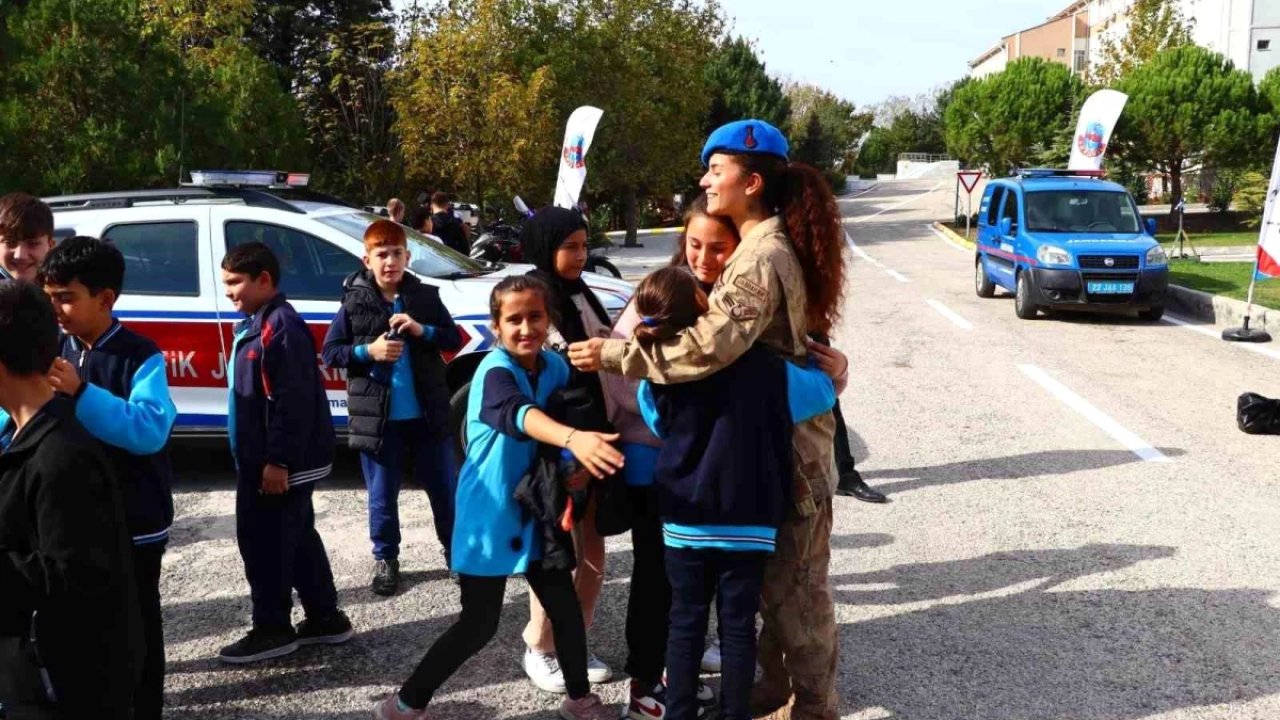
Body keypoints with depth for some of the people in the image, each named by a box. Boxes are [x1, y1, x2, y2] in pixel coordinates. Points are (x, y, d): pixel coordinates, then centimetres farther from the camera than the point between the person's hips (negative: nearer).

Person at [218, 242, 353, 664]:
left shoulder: (282, 326, -18)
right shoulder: (257, 324, 15)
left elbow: (292, 401, -23)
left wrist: (277, 461, -24)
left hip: (277, 463, -11)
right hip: (262, 459, 11)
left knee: (263, 542, -2)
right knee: (296, 539, 15)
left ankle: (272, 629, 10)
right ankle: (325, 619, 24)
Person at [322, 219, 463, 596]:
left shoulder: (426, 296, 1)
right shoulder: (354, 303, -3)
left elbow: (455, 339, 2)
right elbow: (329, 352, -2)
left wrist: (422, 330, -16)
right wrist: (368, 351, -17)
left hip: (427, 413, 1)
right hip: (378, 418, -1)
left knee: (444, 488, 12)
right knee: (382, 496, 11)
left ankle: (456, 550, 30)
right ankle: (385, 559, 28)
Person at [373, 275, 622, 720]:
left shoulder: (555, 366, -1)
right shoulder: (495, 371, -21)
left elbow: (572, 416, 12)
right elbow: (518, 414, -43)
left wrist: (575, 465, -9)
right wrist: (573, 438, -62)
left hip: (535, 511, 6)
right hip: (489, 516, -6)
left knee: (566, 608, 10)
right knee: (479, 625, 0)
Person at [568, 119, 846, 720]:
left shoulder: (761, 257, -23)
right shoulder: (771, 244, 11)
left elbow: (708, 348, -33)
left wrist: (614, 355, -27)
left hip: (787, 440, -10)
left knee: (793, 581, 2)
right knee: (772, 573, 19)